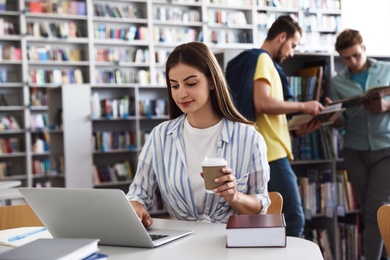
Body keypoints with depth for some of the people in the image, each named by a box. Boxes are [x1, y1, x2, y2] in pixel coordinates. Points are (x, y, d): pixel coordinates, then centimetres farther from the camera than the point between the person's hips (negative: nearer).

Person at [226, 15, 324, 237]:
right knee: (294, 220, -10)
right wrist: (302, 106, -10)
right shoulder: (262, 59, -5)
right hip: (272, 154, -10)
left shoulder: (265, 63, 22)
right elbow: (262, 103, -21)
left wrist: (298, 128, 10)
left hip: (270, 154, 10)